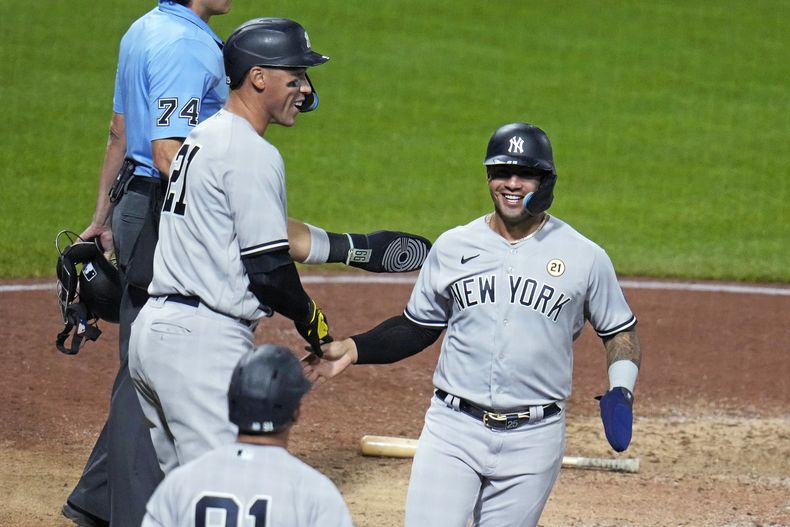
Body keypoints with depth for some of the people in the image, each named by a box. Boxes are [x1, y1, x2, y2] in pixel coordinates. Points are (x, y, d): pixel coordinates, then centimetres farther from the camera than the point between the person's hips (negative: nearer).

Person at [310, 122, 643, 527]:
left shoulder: (584, 257, 2)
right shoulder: (452, 247, 6)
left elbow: (620, 330, 12)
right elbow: (418, 327, 15)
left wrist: (621, 390, -5)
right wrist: (353, 349, 1)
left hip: (534, 438, -1)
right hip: (453, 430, 1)